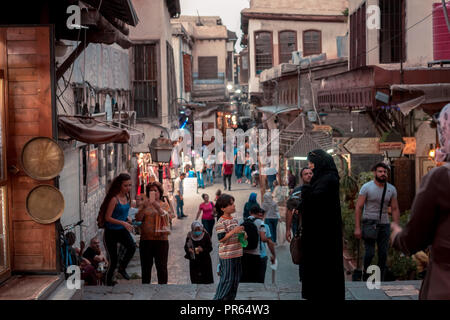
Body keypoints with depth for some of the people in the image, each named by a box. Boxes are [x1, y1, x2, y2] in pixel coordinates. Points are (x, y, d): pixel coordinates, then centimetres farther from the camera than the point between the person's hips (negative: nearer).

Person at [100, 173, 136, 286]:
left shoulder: (127, 196, 2)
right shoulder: (114, 199, -20)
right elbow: (107, 218, -20)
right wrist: (123, 223, -26)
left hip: (122, 230, 6)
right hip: (111, 231, -6)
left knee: (132, 247, -21)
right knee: (113, 260, 1)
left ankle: (122, 268, 2)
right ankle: (108, 281, 24)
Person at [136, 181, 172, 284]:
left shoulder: (164, 204, 7)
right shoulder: (145, 205, 9)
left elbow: (166, 216, -12)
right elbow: (138, 218, -3)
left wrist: (157, 207, -28)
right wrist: (145, 207, -18)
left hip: (161, 239, -2)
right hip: (146, 239, 2)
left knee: (162, 266, -1)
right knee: (146, 266, 10)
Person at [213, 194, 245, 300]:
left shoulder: (234, 220, 12)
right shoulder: (221, 222, -14)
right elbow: (221, 238, -21)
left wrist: (242, 234, 6)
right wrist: (234, 231, -27)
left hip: (236, 254, 8)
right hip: (227, 255, -8)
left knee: (235, 279, 13)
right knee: (227, 279, -5)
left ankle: (230, 297, 24)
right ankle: (219, 298, 6)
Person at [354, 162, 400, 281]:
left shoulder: (391, 189, 6)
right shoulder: (367, 187, -5)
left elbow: (395, 209, 9)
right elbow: (358, 207, -7)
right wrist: (357, 227, -13)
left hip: (384, 224, 4)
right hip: (369, 222, -4)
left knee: (383, 254, 4)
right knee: (369, 253, -10)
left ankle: (380, 280, 14)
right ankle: (365, 276, 11)